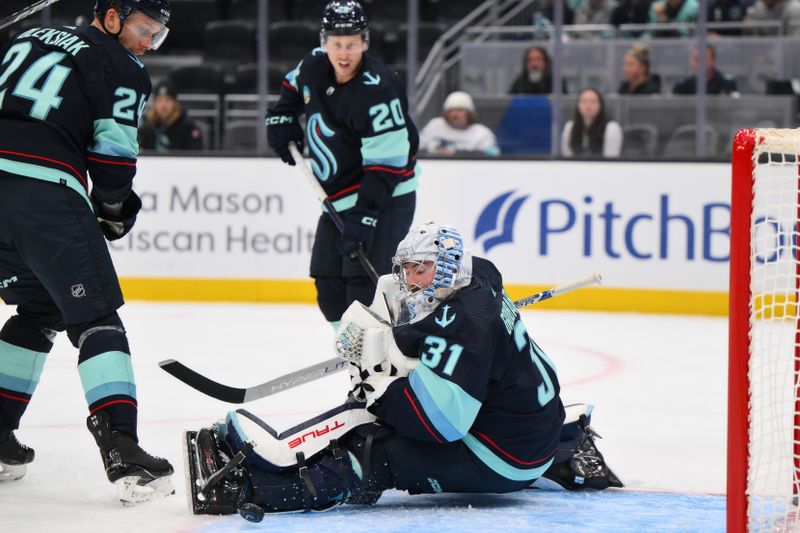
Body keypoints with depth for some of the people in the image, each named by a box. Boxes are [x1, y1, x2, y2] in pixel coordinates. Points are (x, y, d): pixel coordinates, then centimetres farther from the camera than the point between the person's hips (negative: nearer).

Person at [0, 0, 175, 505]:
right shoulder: (123, 70, 3)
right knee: (95, 317, -5)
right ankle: (122, 450, -18)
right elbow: (112, 155, -3)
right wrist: (113, 211, 15)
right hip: (46, 194, -7)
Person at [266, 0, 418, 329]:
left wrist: (365, 214, -32)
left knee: (363, 282, -19)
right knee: (328, 284, 12)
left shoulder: (377, 91, -25)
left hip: (384, 199, -9)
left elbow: (387, 161, -27)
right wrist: (282, 117, 9)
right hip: (339, 200, 9)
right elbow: (295, 85, 26)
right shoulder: (314, 67, -2)